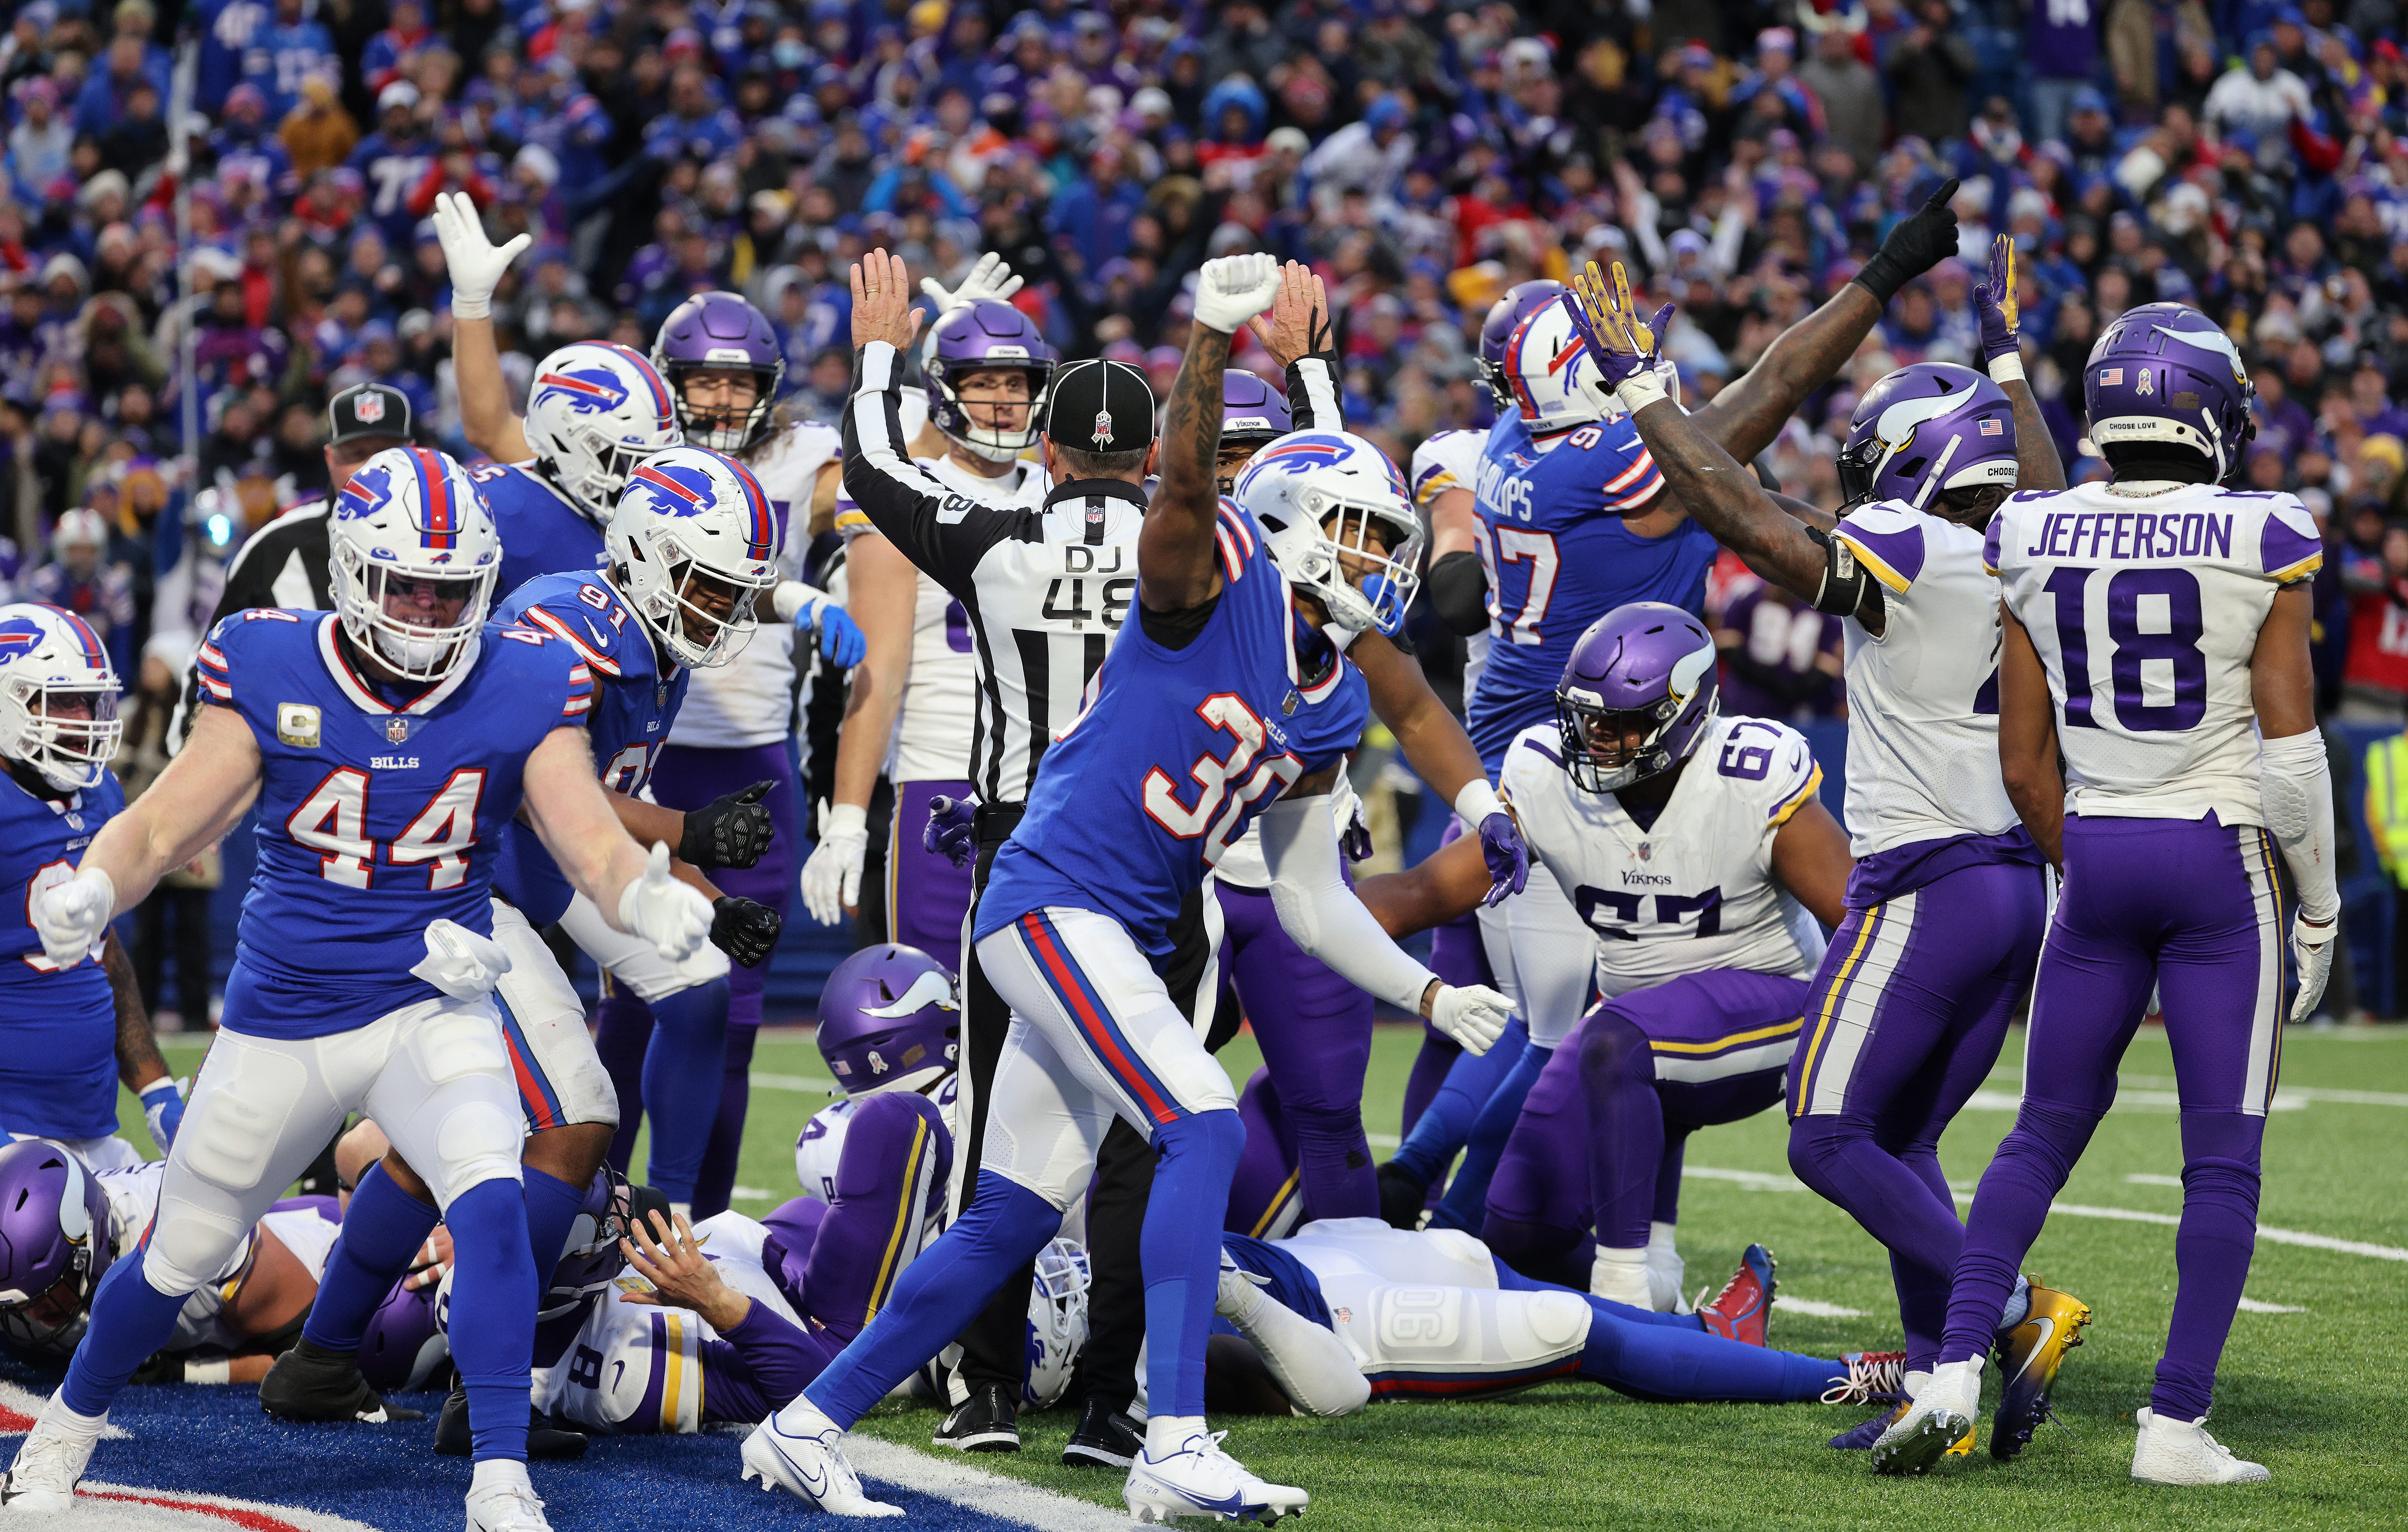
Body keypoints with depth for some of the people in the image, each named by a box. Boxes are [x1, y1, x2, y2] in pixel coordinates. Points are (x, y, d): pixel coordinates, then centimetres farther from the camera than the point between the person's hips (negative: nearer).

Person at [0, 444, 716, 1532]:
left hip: (434, 1009, 0)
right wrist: (89, 890, -28)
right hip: (282, 1020, 1)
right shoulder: (272, 676, -10)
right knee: (182, 1257, 14)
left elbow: (595, 843, -12)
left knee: (489, 1197, -28)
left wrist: (650, 899, -36)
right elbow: (164, 826, -7)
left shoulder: (520, 693, -8)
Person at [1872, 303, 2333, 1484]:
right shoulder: (2263, 546, -10)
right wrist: (2318, 908, 2)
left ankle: (1953, 1372, 2)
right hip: (2221, 862, -3)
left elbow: (2026, 767, 5)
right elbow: (2292, 756, -10)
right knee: (2222, 1158, 5)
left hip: (2096, 857, 4)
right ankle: (2176, 1425, 2)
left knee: (2045, 1131, 15)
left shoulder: (2035, 546, 1)